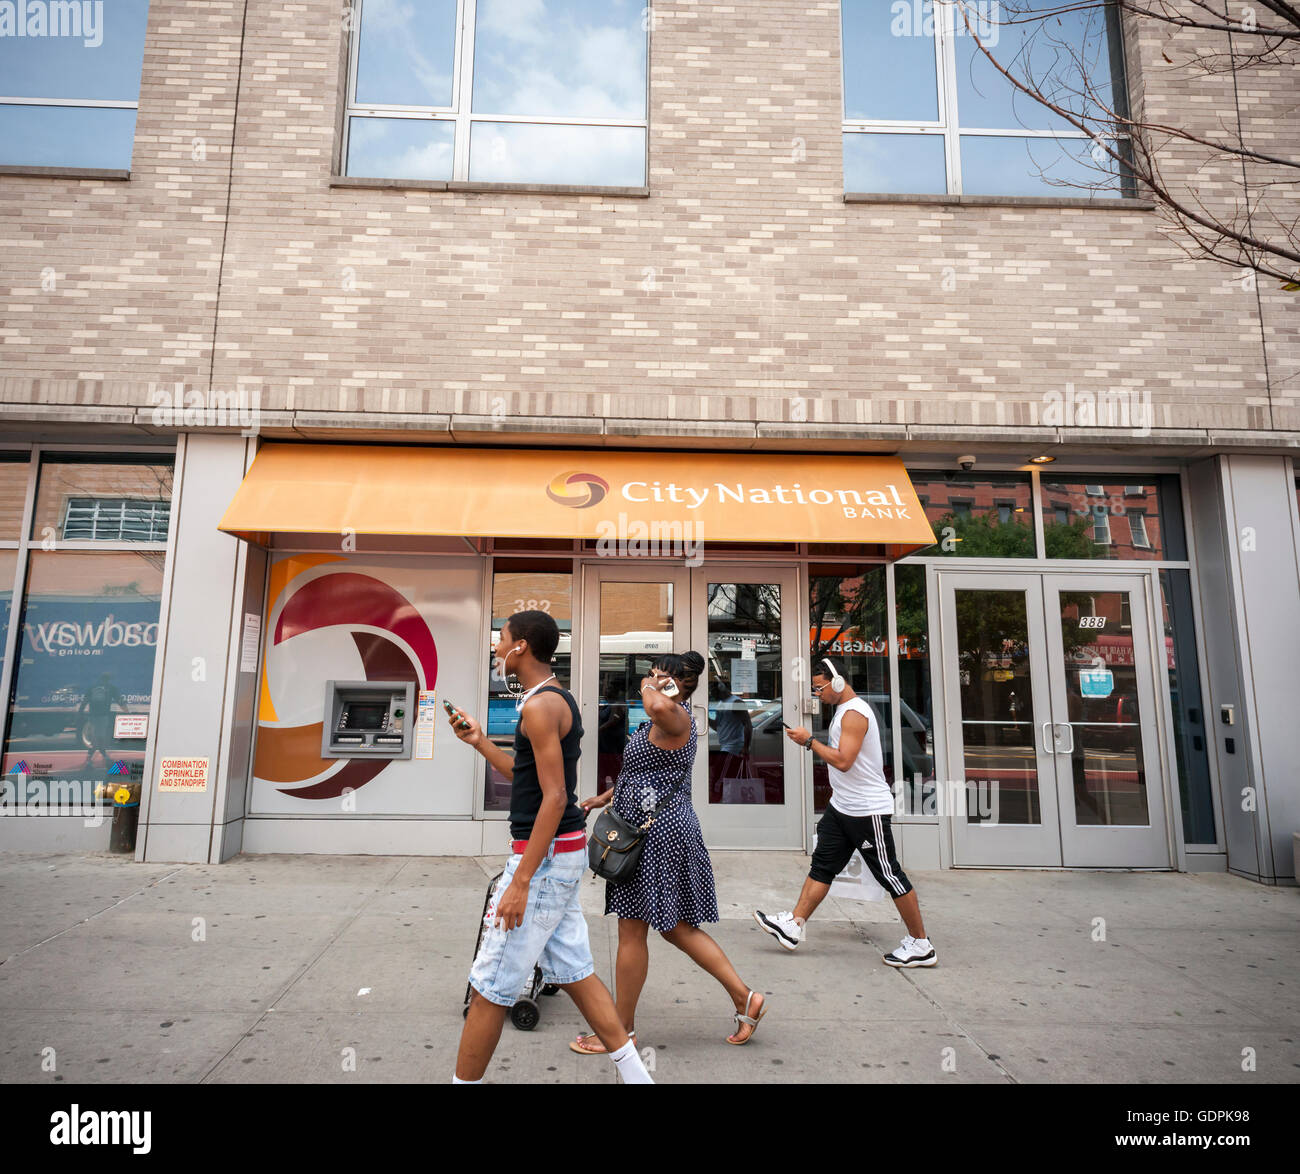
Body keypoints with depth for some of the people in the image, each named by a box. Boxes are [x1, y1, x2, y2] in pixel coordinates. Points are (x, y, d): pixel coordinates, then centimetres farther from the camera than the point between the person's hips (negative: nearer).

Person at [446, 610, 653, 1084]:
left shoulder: (540, 706, -17)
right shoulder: (559, 701, 13)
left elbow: (554, 798, -22)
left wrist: (520, 881, -22)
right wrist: (479, 741, 17)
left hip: (546, 853, -10)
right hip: (563, 852, 10)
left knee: (490, 987, 2)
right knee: (574, 973, 16)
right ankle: (634, 1074, 22)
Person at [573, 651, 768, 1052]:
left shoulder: (676, 717, -17)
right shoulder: (666, 718, 17)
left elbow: (660, 707, -44)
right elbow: (643, 768, 30)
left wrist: (649, 688, -21)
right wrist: (606, 796, 33)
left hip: (657, 831, -11)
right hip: (664, 828, 11)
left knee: (632, 931, 2)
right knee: (675, 927, 16)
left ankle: (622, 1031, 18)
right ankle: (745, 998, 21)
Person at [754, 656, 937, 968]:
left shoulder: (854, 713, -19)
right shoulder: (844, 711, 12)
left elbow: (843, 760, -26)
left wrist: (810, 741, -18)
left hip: (867, 810, -10)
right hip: (842, 806, 10)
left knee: (890, 876, 1)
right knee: (822, 865, 9)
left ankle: (920, 945, 14)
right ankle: (794, 925, 14)